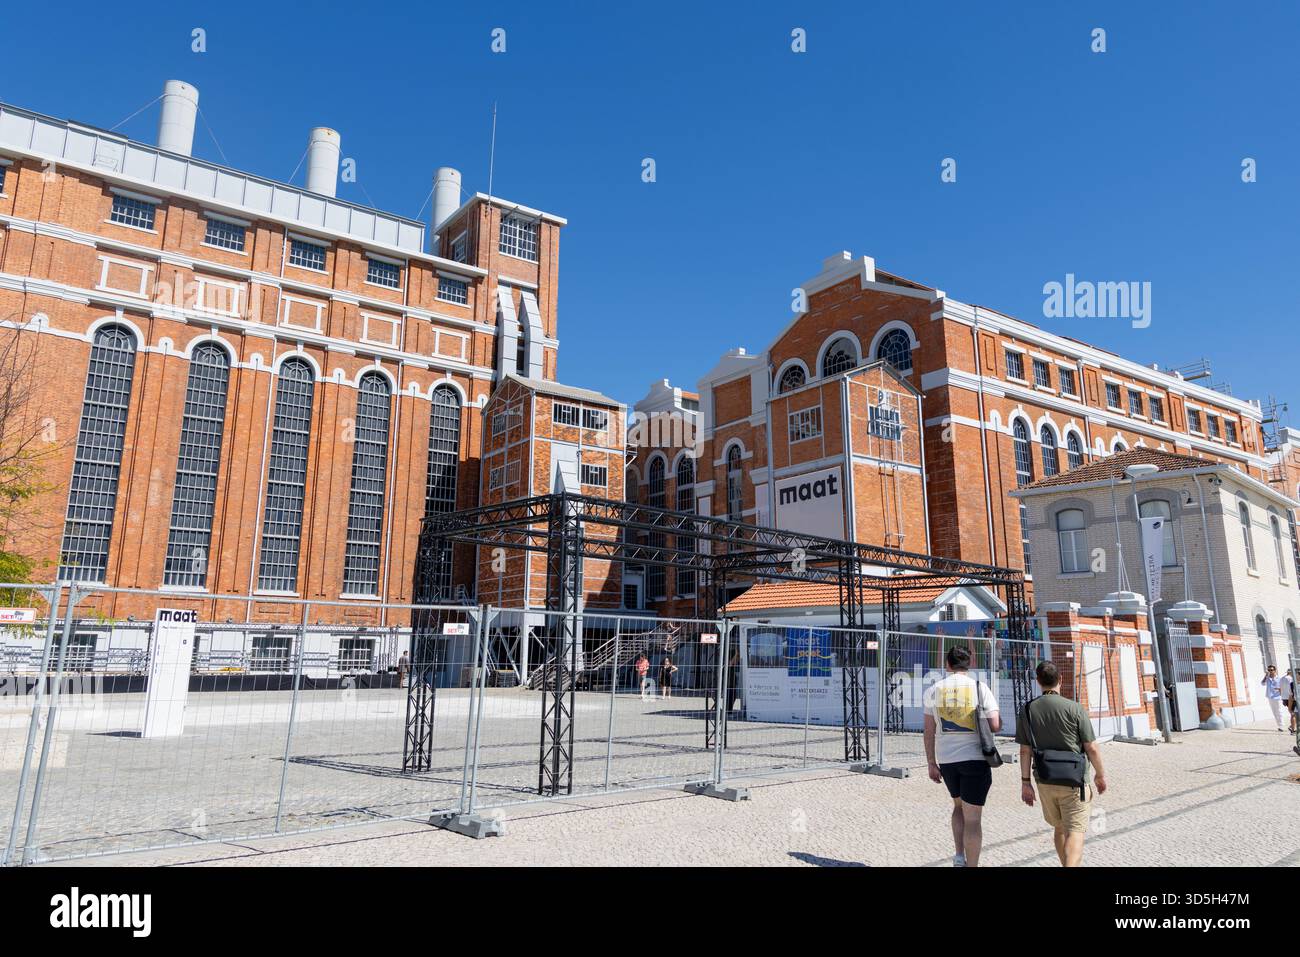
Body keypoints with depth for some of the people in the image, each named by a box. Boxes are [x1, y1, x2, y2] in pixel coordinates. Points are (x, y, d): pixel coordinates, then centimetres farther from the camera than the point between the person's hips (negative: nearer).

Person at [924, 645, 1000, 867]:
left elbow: (929, 731, 2)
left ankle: (959, 856, 20)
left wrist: (931, 764, 9)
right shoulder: (980, 688, -6)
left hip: (946, 759, 3)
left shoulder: (935, 690, 2)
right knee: (973, 817, 3)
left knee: (959, 805, 25)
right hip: (975, 758, -3)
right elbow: (995, 726, -11)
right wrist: (1000, 721, 13)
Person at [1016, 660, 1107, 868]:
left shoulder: (1027, 711, -1)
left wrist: (1025, 782, 7)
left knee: (1059, 828, 21)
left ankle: (1066, 864, 34)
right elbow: (1091, 748, -8)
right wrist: (1100, 774, 8)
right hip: (1074, 781, -4)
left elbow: (1025, 751, 0)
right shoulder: (1074, 708, -11)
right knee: (1075, 831, -4)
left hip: (1045, 781, 4)